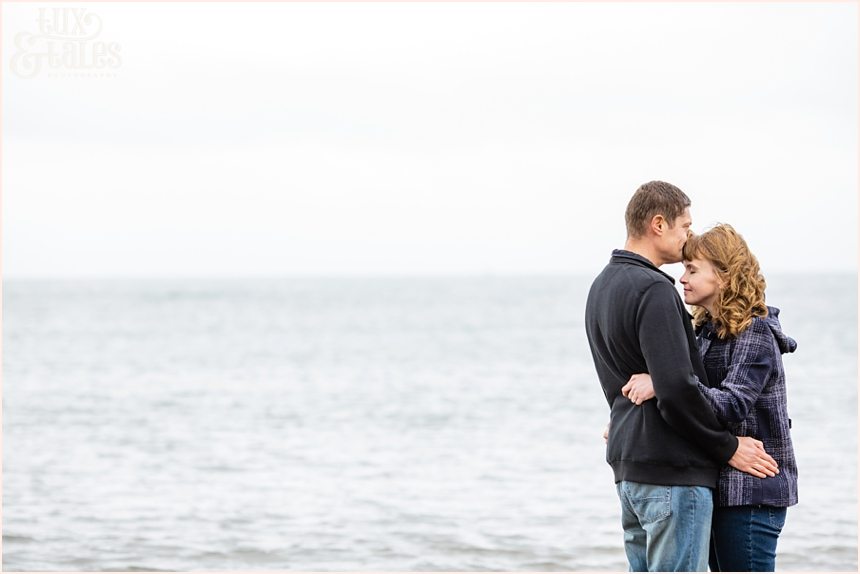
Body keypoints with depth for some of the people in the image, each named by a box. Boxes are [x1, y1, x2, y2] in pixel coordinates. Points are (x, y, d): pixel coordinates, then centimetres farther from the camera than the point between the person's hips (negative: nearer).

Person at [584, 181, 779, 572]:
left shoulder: (602, 287, 15)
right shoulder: (653, 291, -16)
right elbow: (677, 389, -22)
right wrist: (728, 448, -10)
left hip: (627, 462, 10)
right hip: (672, 467, -10)